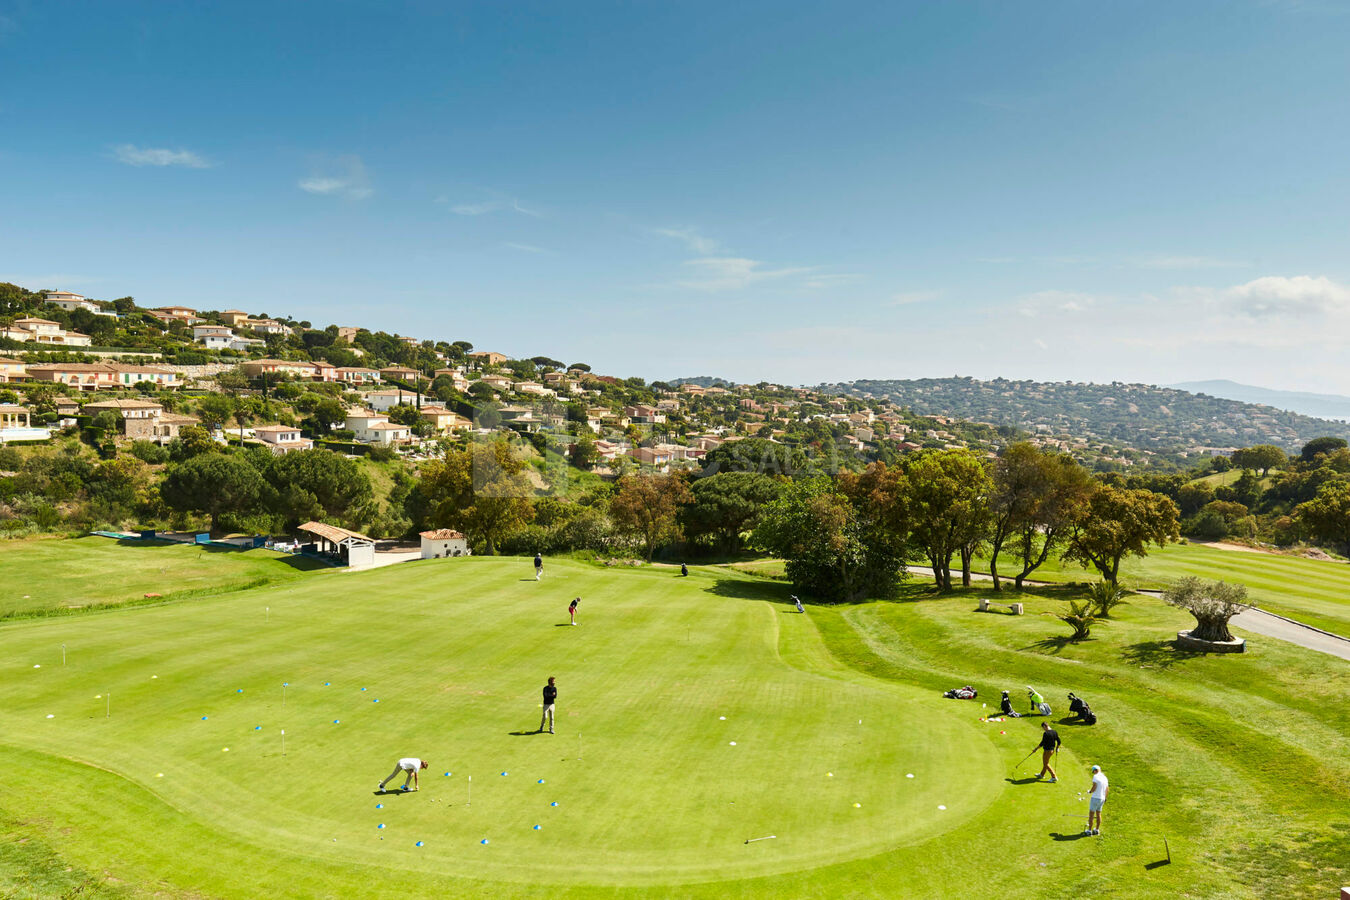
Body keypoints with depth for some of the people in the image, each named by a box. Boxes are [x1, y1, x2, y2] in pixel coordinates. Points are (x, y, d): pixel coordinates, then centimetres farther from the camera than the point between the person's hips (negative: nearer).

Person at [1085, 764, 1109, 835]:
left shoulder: (1096, 776, -15)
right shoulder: (1105, 777, 9)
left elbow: (1094, 787, -20)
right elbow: (1107, 788, 16)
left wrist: (1090, 791, 0)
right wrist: (1105, 798, 26)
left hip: (1095, 798, -7)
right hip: (1102, 798, 7)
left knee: (1091, 814, 1)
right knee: (1098, 814, 19)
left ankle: (1089, 830, 4)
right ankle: (1097, 830, 26)